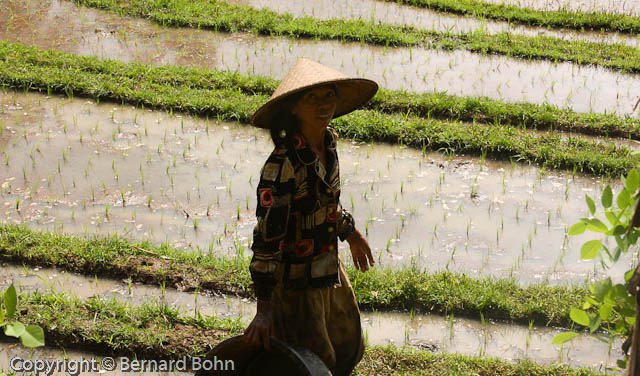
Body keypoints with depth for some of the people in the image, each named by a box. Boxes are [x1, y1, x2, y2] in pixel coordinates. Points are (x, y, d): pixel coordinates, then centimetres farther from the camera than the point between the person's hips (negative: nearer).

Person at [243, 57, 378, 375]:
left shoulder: (326, 141, -4)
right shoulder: (283, 164, -29)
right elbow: (266, 235, -29)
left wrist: (350, 233, 26)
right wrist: (264, 307, -29)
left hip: (329, 269, 8)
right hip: (296, 281, -8)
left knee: (349, 350, 24)